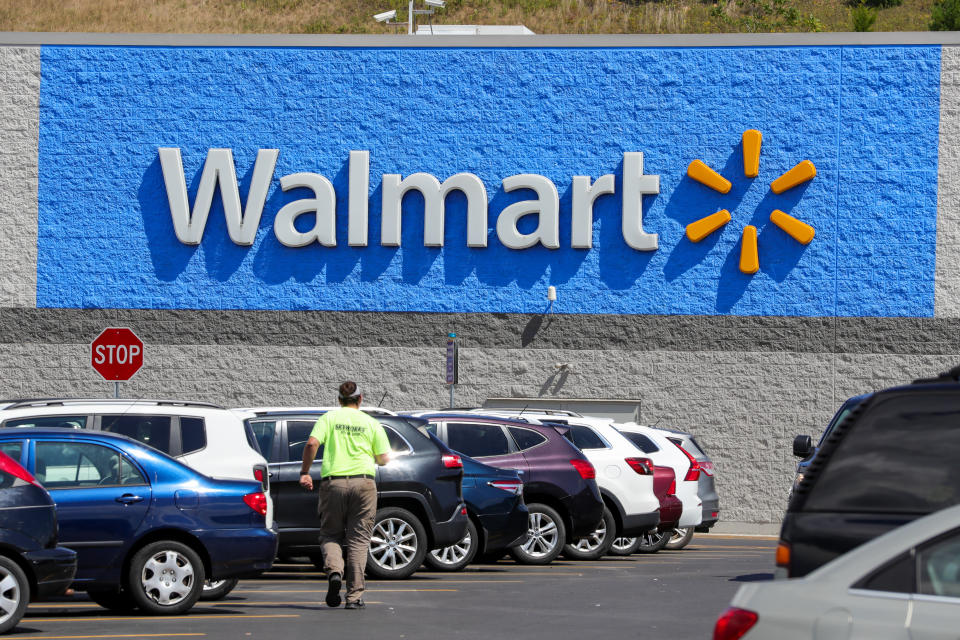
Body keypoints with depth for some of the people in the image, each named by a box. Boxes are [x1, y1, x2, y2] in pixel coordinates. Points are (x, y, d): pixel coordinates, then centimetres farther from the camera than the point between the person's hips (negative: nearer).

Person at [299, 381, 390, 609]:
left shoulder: (329, 418, 6)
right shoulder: (371, 423, 8)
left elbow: (312, 443, -9)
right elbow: (384, 459, 5)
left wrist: (304, 472, -1)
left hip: (333, 482, 0)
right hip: (363, 483, 0)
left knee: (330, 534, 12)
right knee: (358, 540, 4)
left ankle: (334, 570, -17)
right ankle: (354, 595, 0)